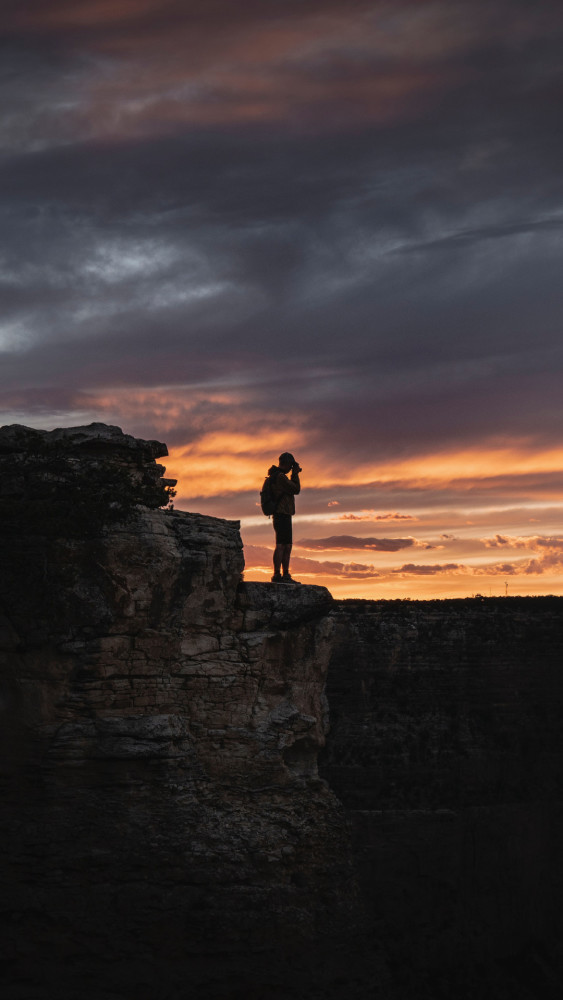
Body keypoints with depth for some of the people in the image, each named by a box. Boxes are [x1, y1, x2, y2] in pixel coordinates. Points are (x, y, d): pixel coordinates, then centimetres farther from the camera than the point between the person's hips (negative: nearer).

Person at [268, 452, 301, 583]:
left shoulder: (275, 476, 19)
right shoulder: (280, 477, -13)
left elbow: (292, 489, 27)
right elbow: (296, 490, -11)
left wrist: (294, 475, 22)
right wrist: (295, 474, 1)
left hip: (284, 517, 11)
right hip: (282, 515, -11)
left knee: (287, 547, 12)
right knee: (281, 545, -14)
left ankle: (286, 575, 14)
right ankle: (277, 575, -19)